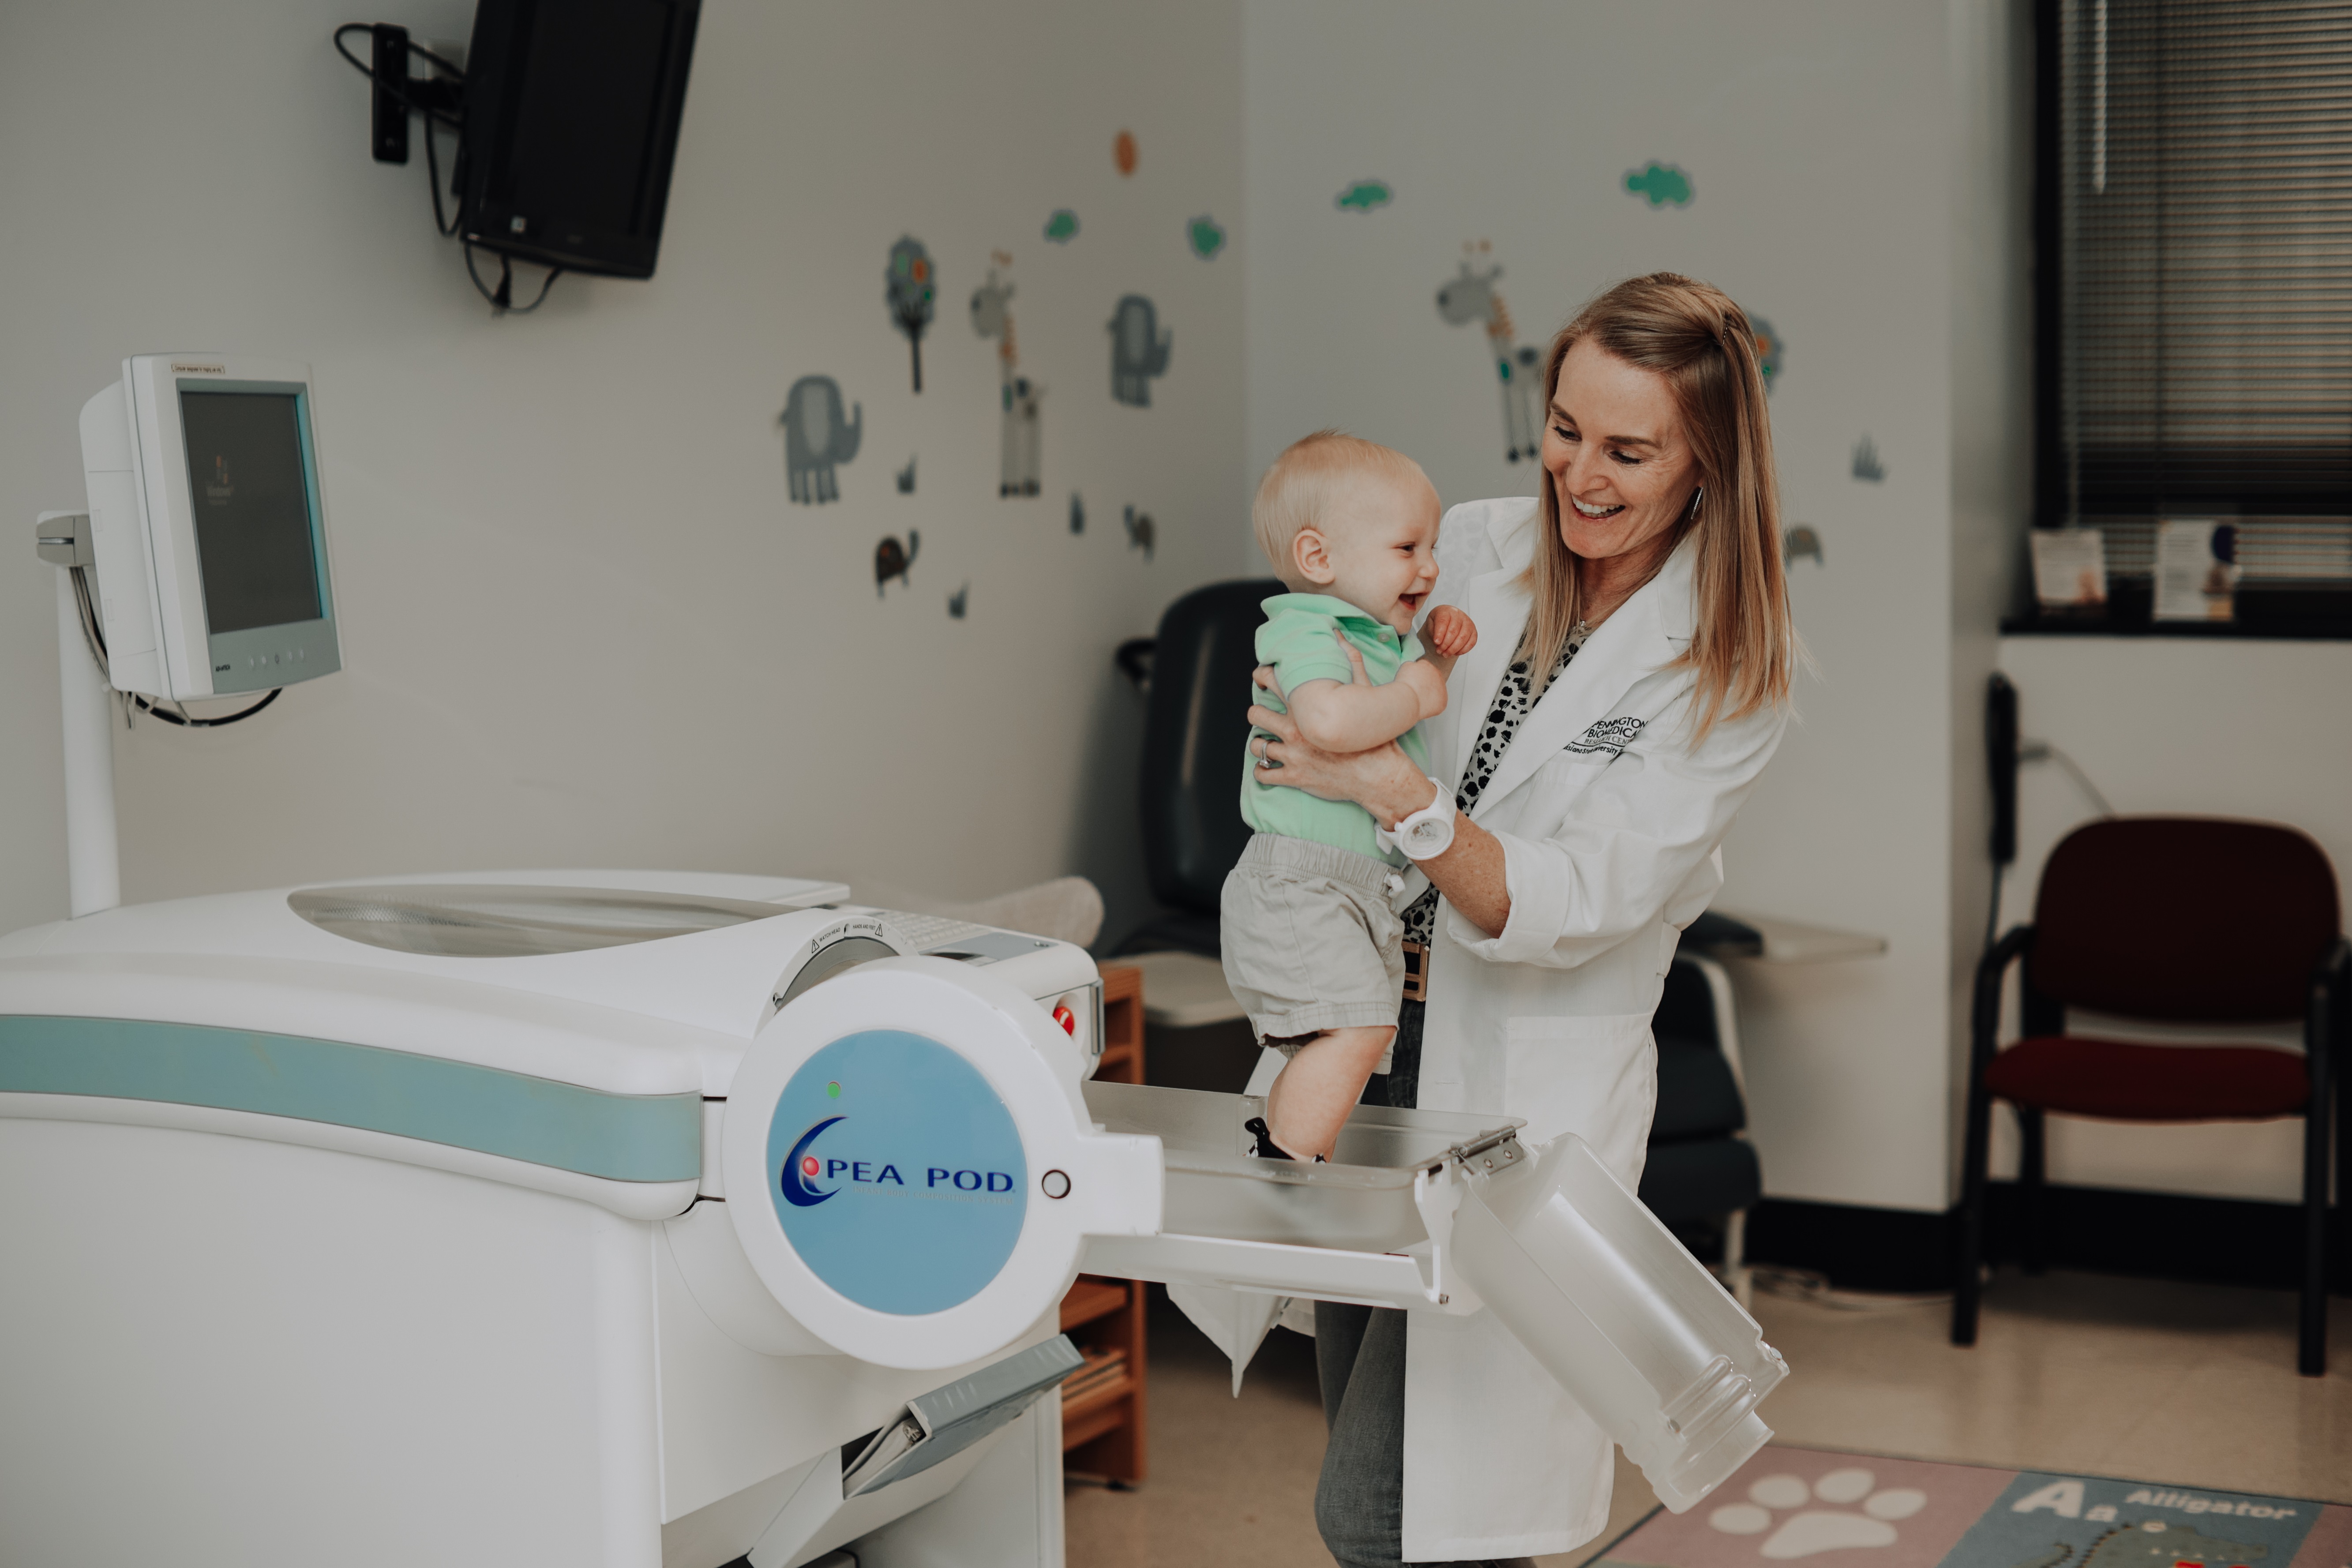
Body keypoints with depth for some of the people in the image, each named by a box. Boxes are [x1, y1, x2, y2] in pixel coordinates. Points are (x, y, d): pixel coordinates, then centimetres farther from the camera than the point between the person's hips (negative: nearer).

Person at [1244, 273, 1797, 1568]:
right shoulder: (1470, 550, 0)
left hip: (1525, 1089, -5)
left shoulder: (1730, 674, -11)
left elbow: (1566, 909, -19)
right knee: (1367, 1447, 16)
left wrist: (1399, 793, -32)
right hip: (1360, 1037, 5)